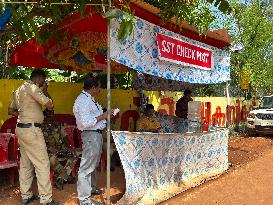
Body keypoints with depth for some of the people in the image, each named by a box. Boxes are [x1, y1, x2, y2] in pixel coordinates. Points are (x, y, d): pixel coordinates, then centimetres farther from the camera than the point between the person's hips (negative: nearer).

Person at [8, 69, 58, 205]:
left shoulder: (19, 89, 17)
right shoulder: (32, 87, -12)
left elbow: (11, 110, 24)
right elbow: (49, 105, -19)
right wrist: (45, 93, -1)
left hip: (21, 128, 10)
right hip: (31, 130, -10)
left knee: (25, 163, 15)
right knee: (42, 164, -6)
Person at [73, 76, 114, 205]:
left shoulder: (89, 99, 14)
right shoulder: (83, 100, -18)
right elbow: (85, 122, -26)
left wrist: (106, 114, 14)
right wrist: (102, 116, -19)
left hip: (96, 134, 11)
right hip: (91, 135, -11)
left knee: (93, 164, 23)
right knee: (86, 166, -4)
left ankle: (91, 188, 40)